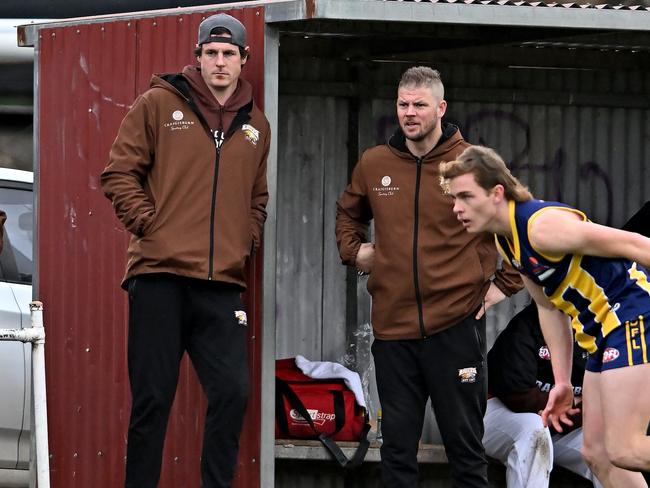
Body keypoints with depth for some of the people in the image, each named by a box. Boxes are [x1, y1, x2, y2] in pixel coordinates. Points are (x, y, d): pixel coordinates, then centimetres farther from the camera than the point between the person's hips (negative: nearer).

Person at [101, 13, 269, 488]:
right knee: (152, 397, -1)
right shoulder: (159, 104, 3)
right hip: (160, 275, -3)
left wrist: (246, 241, 8)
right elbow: (120, 174, 1)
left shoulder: (256, 125, 15)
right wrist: (149, 223, -7)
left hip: (222, 285, 3)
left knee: (232, 392, -5)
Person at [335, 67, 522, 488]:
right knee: (397, 448, 7)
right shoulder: (373, 165, 6)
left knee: (465, 444, 4)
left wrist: (505, 283, -1)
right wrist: (353, 251, 11)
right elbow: (349, 213, 28)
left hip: (455, 326, -3)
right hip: (393, 327, 3)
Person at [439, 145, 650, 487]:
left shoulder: (543, 225, -22)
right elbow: (549, 307, 20)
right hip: (602, 331, 10)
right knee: (597, 452, 9)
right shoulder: (506, 242, 8)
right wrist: (562, 381, 16)